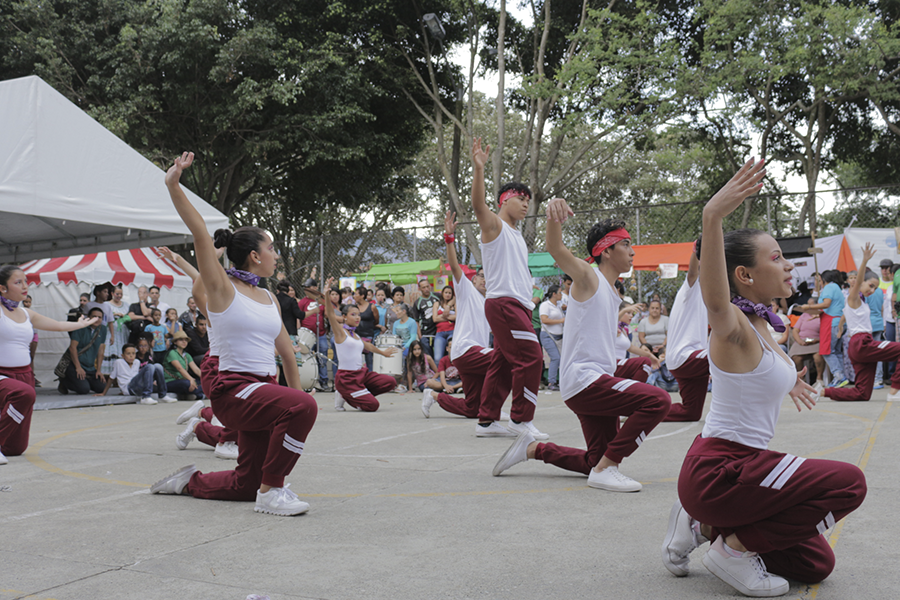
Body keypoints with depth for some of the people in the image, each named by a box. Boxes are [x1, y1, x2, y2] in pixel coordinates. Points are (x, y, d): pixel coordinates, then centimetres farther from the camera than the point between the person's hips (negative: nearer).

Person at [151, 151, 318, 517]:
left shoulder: (269, 299, 14)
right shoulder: (222, 290, -6)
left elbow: (287, 353, 20)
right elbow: (200, 233, -16)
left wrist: (295, 395, 16)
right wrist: (174, 186, -25)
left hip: (264, 390, 8)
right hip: (233, 390, -7)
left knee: (248, 482, 12)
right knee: (304, 406, -33)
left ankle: (189, 482, 37)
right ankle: (271, 492, -19)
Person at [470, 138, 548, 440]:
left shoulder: (517, 236, 23)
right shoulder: (495, 225, -3)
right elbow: (478, 204, -23)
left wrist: (528, 303, 22)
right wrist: (478, 168, -36)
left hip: (518, 305, 9)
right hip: (502, 302, -9)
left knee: (502, 362, 8)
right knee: (530, 357, -12)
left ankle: (486, 419, 13)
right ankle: (520, 418, -5)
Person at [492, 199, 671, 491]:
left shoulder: (612, 293, 20)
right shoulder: (588, 276, -6)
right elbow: (556, 249, -28)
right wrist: (553, 216, -46)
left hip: (597, 383, 9)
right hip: (583, 380, -9)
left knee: (597, 461, 13)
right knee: (657, 400, -25)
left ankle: (533, 448, 24)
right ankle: (605, 470, -19)